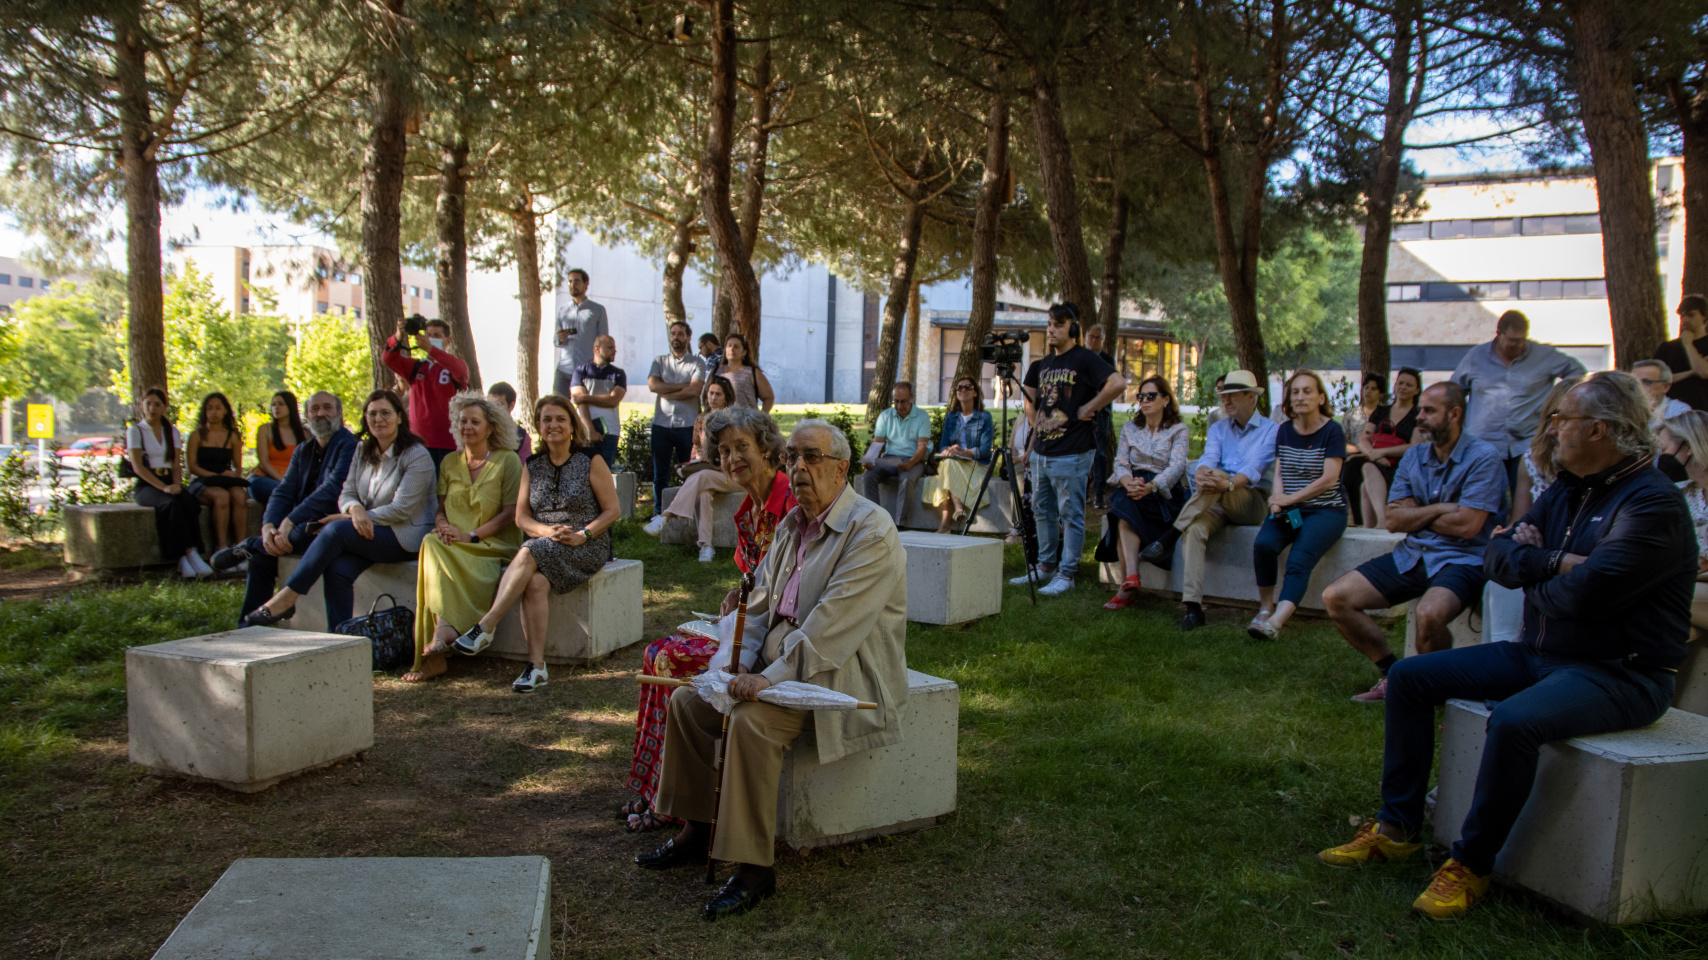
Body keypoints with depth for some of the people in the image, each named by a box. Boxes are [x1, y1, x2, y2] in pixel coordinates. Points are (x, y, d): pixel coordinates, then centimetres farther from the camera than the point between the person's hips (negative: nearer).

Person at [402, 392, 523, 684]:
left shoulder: (507, 461, 2)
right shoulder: (450, 463, 19)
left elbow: (510, 513, -5)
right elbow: (441, 508, 16)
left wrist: (470, 535, -15)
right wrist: (443, 525, -9)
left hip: (493, 545, -4)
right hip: (454, 546, 4)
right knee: (432, 544, -32)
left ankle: (442, 631, -37)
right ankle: (445, 628, -39)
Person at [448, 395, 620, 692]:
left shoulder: (591, 461, 2)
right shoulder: (532, 466, 14)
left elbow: (613, 510, 0)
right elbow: (521, 517, 11)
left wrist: (582, 535, -14)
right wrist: (546, 530, -11)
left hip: (586, 548, -3)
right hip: (543, 549, 3)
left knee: (528, 554, -32)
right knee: (535, 583, -31)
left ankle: (485, 627, -31)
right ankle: (536, 667, -29)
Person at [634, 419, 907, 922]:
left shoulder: (871, 531, -17)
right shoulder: (791, 526, 12)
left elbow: (833, 625, -25)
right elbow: (759, 604, 13)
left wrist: (772, 677, -28)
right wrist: (740, 664, -4)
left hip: (842, 674, -9)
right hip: (781, 665, 9)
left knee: (752, 720, -30)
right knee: (687, 701, 2)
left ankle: (753, 869, -19)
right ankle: (697, 831, 14)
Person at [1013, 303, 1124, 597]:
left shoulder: (1085, 359, -8)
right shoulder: (1042, 364, 14)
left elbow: (1118, 383, -21)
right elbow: (1030, 398, 29)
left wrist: (1089, 408, -16)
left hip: (1071, 454, -8)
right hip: (1041, 451, 8)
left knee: (1070, 514, -2)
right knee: (1043, 512, 14)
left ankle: (1066, 574, 3)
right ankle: (1046, 566, 25)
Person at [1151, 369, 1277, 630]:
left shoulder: (1270, 430, 4)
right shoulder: (1218, 428, 18)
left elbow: (1255, 468, -13)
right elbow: (1209, 458, -2)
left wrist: (1227, 484, -34)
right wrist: (1201, 473, -28)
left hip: (1254, 503, -3)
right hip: (1218, 502, 3)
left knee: (1217, 475, -34)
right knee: (1195, 527, -31)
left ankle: (1168, 538, -30)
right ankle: (1193, 606, -38)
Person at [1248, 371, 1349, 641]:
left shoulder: (1332, 431, -3)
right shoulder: (1284, 430, 13)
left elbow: (1329, 479, -11)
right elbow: (1279, 473, 11)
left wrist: (1290, 499, -17)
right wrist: (1277, 500, -9)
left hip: (1326, 510, -4)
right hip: (1289, 508, 4)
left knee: (1299, 560, -27)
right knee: (1263, 544, -26)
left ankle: (1276, 621, -43)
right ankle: (1265, 609, -12)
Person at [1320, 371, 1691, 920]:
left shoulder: (1654, 504, -17)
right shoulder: (1567, 490, 11)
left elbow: (1585, 594, -27)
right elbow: (1498, 556, 6)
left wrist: (1531, 570, -6)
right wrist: (1554, 564, -13)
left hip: (1621, 674, -9)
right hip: (1539, 655, 9)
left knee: (1514, 720, -37)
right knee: (1409, 678, 2)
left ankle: (1471, 866, -18)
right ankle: (1397, 828, 6)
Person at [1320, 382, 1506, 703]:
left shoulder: (1484, 458, -8)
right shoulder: (1413, 457, 11)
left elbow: (1467, 525, -17)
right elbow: (1393, 520, 4)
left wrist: (1415, 514, -3)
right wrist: (1440, 509, -8)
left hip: (1461, 558, -6)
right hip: (1411, 555, 7)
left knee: (1429, 613, -38)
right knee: (1335, 598, -7)